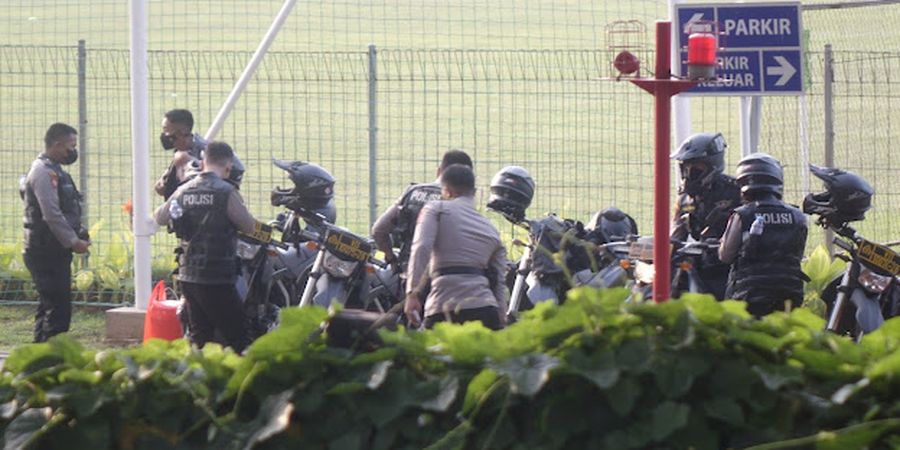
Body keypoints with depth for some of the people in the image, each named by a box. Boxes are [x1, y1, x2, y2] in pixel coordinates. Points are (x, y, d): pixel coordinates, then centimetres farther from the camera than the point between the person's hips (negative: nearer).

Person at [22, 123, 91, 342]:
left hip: (54, 252, 11)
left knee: (48, 308, 14)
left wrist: (77, 237, 10)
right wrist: (73, 241, -18)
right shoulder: (43, 173, -14)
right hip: (46, 253, -11)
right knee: (58, 309, -13)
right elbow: (51, 215, -21)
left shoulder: (53, 171, 18)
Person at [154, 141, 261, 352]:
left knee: (200, 337, 13)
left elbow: (160, 217, 21)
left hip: (187, 276, 7)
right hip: (217, 279, -7)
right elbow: (250, 227, -6)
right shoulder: (226, 192, -13)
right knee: (236, 337, -4)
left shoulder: (183, 190, 6)